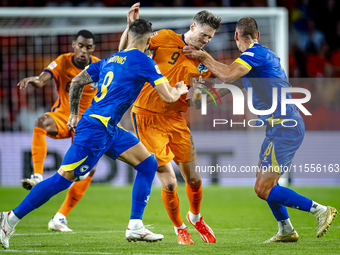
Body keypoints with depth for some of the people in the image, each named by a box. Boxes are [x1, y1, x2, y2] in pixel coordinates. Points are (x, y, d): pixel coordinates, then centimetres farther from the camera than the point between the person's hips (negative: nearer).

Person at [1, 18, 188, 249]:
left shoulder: (110, 60, 15)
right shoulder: (143, 61, -8)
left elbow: (76, 82, 18)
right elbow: (168, 96, -10)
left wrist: (74, 114, 27)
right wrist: (180, 90, 12)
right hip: (96, 129, -9)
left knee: (148, 164, 7)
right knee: (64, 178, -7)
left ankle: (135, 227, 5)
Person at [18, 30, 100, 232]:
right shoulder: (62, 63, -14)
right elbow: (44, 78, -33)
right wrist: (36, 80, -55)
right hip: (62, 116, -2)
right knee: (41, 122, -38)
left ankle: (60, 218, -3)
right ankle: (38, 176, -43)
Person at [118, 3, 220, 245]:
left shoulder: (202, 63, 4)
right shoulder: (166, 39, -7)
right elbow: (125, 50, -2)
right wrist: (131, 25, -20)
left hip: (175, 117, 4)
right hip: (148, 117, -4)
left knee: (194, 179, 5)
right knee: (169, 183, -9)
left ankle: (195, 217, 37)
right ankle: (180, 229, 16)